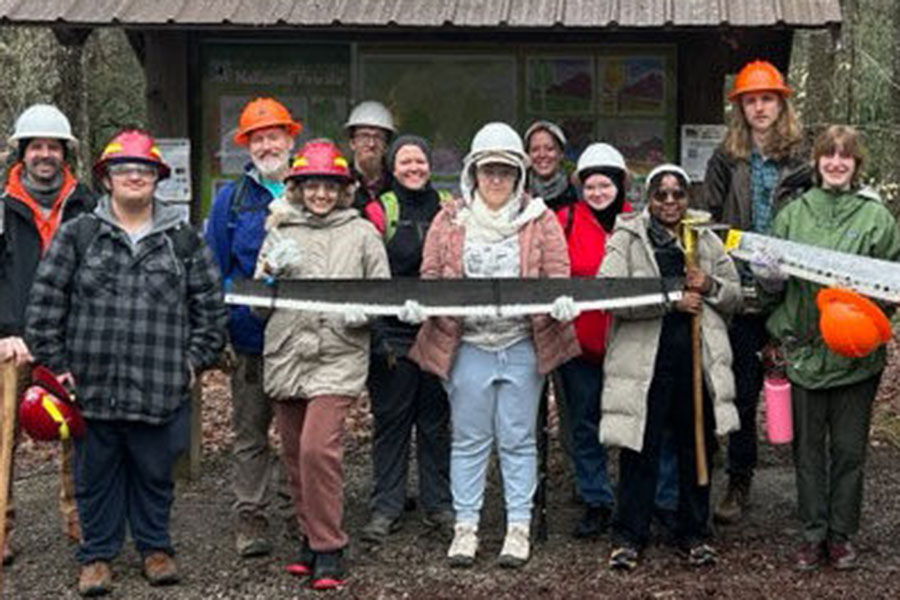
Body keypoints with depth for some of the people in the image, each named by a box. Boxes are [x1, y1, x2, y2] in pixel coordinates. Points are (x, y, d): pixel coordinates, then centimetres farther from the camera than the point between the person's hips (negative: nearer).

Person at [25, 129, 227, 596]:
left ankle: (155, 548, 27)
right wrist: (55, 363, -1)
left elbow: (210, 306, 9)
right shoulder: (76, 236, 3)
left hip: (160, 390, 1)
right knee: (96, 474, 9)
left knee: (154, 474, 11)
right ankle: (97, 554, 22)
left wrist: (195, 360, 4)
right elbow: (45, 303, 3)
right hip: (92, 387, 0)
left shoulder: (185, 241, 6)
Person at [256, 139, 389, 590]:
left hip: (338, 354, -4)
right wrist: (271, 271, -10)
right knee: (294, 452, 10)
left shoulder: (362, 233, 6)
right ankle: (311, 536, 27)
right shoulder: (281, 232, 13)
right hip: (286, 353, 4)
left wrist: (361, 312, -13)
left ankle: (329, 550, -7)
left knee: (318, 447, -18)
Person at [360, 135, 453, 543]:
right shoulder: (379, 212, 0)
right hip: (393, 334, -2)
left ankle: (439, 503, 18)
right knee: (390, 421, 2)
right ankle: (385, 509, 10)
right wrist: (374, 336, -10)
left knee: (436, 419, 9)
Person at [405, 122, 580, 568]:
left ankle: (518, 527, 13)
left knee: (518, 439, 6)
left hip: (523, 345, 0)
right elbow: (431, 277, 4)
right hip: (466, 344, 1)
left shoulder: (541, 219, 4)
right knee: (468, 440, 7)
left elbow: (558, 277, -1)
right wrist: (417, 305, -16)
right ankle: (465, 526, 15)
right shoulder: (450, 220, 6)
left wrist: (562, 302, -22)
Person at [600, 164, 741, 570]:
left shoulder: (707, 241, 13)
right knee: (640, 450, 1)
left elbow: (735, 296, 17)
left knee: (697, 449, 10)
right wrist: (671, 299, -18)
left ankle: (694, 533, 25)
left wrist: (710, 286, -6)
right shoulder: (626, 238, 0)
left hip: (699, 361, 4)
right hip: (644, 361, -4)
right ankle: (629, 536, 13)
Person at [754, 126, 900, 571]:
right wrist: (769, 276, -10)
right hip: (804, 347, 2)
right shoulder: (794, 212, 7)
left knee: (849, 449, 8)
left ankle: (842, 534, 21)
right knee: (808, 446, 9)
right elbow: (776, 285, 12)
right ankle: (813, 533, 21)